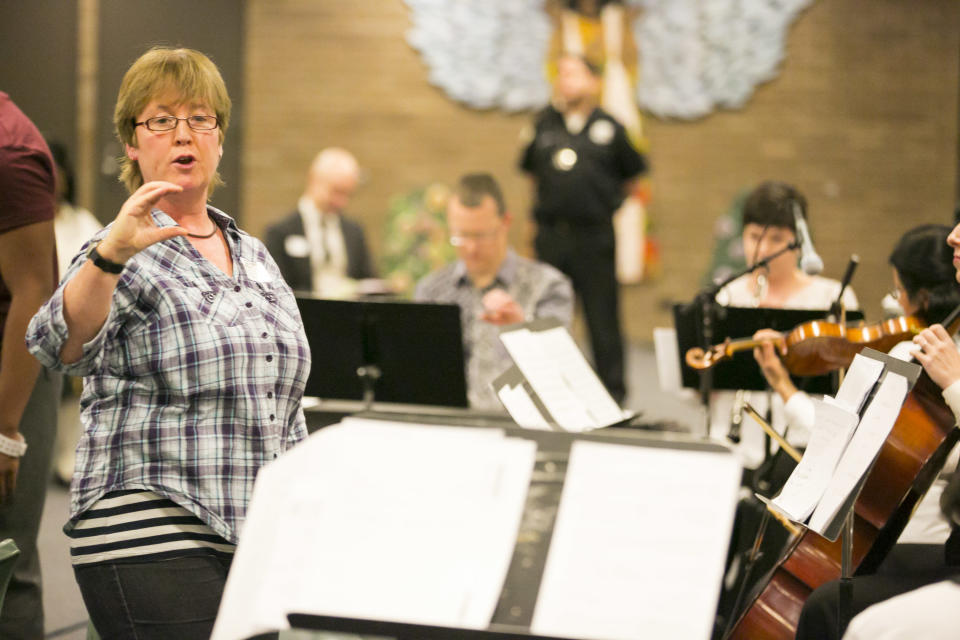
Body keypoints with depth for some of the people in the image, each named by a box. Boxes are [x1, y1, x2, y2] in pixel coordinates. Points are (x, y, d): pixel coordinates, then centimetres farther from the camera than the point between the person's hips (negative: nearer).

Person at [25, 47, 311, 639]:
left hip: (260, 542, 7)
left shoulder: (256, 257, 18)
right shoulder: (127, 257, -3)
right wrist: (110, 255, -41)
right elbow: (64, 345, -24)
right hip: (154, 542, -7)